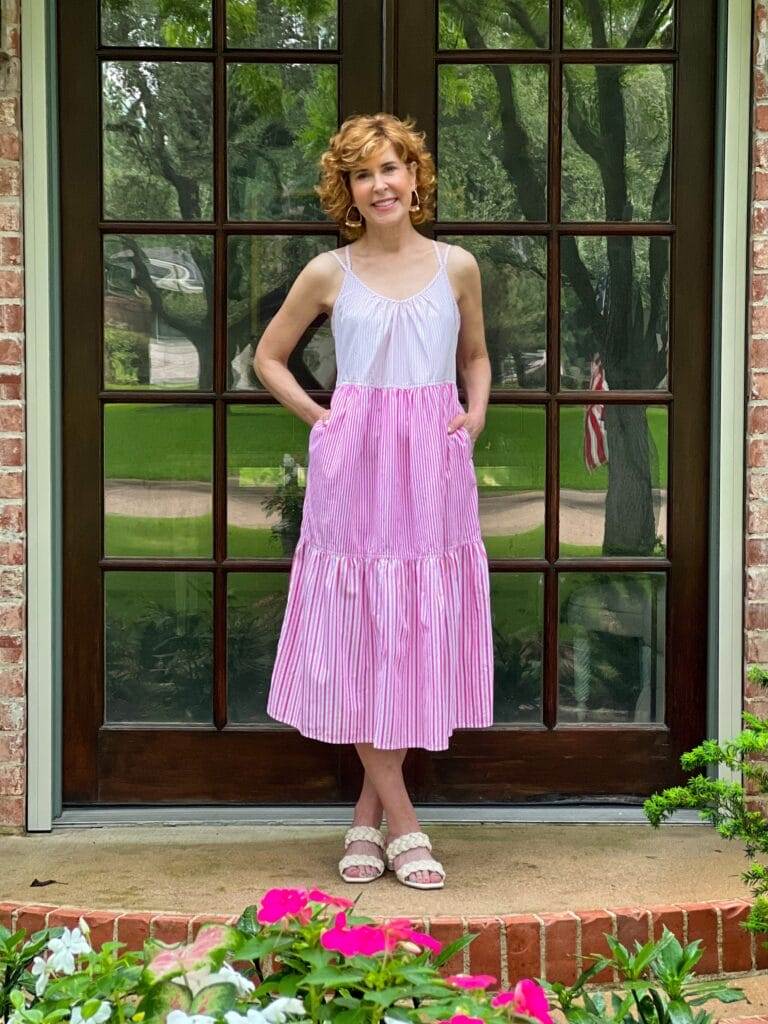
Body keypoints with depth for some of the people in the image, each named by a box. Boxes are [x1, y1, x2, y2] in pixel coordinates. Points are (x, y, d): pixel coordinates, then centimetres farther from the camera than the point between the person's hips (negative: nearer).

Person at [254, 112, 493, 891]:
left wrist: (476, 414, 4)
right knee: (360, 637, -2)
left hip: (434, 469, 1)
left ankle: (368, 816, 17)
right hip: (353, 467, -1)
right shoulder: (329, 273, 4)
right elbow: (268, 356, 15)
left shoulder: (456, 266, 7)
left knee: (420, 636, 3)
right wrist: (316, 417, 2)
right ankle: (403, 827, 7)